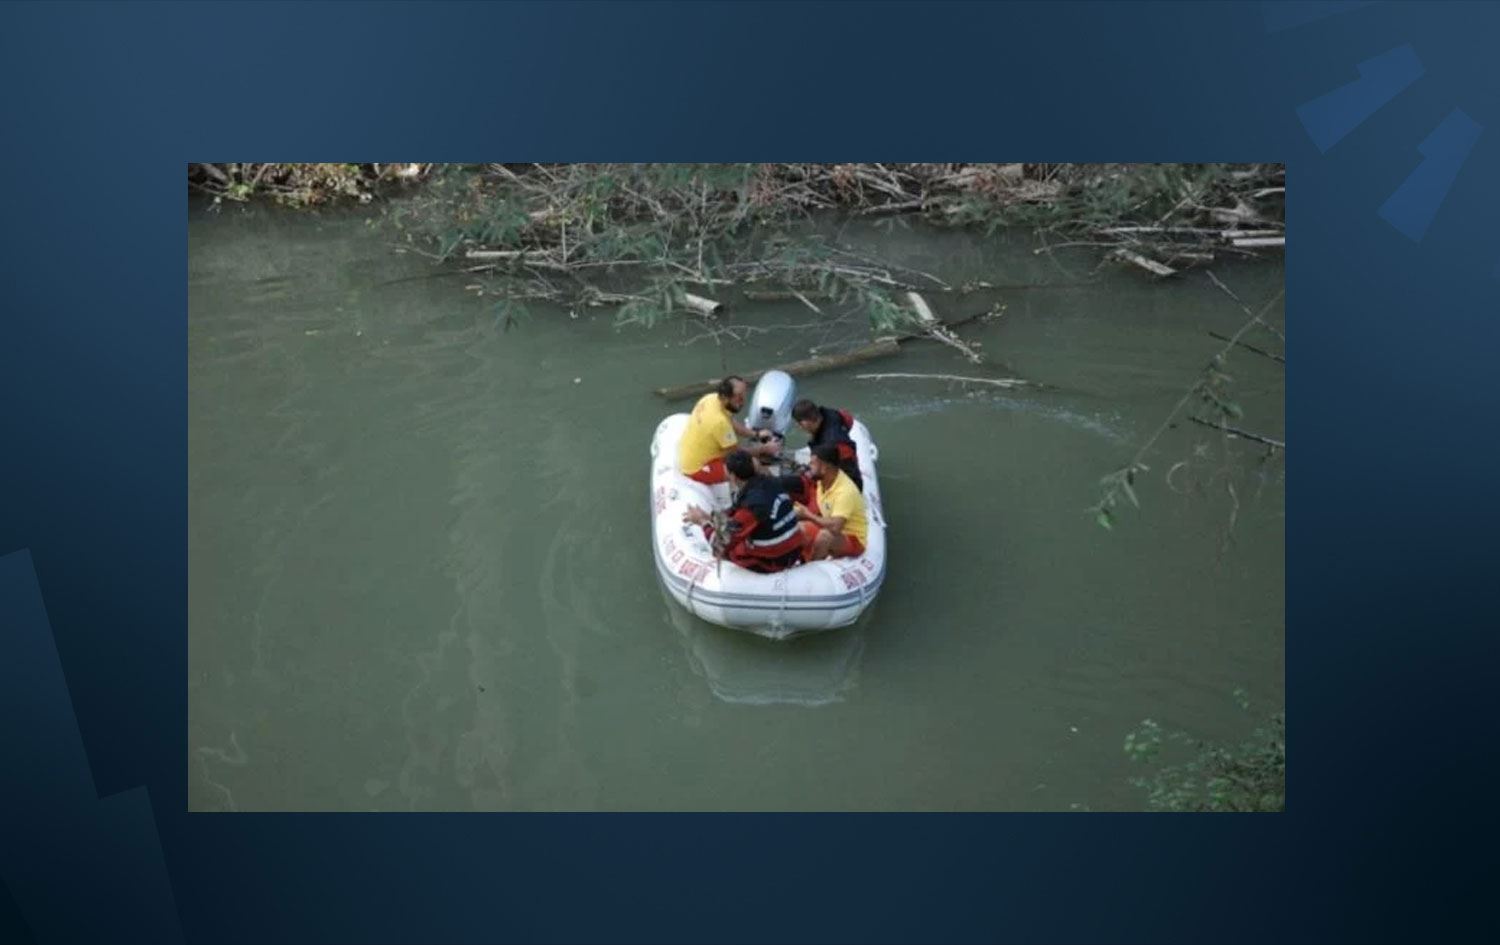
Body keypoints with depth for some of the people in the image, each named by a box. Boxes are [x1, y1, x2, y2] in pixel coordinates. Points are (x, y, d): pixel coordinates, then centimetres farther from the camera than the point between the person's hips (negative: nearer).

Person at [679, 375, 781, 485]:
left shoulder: (712, 398, -7)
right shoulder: (719, 421, -32)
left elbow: (732, 423, 12)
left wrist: (756, 434, 2)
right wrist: (764, 449, -7)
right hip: (698, 469, -10)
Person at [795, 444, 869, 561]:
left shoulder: (845, 491, -28)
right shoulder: (822, 482, -3)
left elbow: (835, 527, -37)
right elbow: (820, 513, 9)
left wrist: (808, 515, -25)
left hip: (853, 541, -9)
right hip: (832, 534, 9)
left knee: (824, 536, -36)